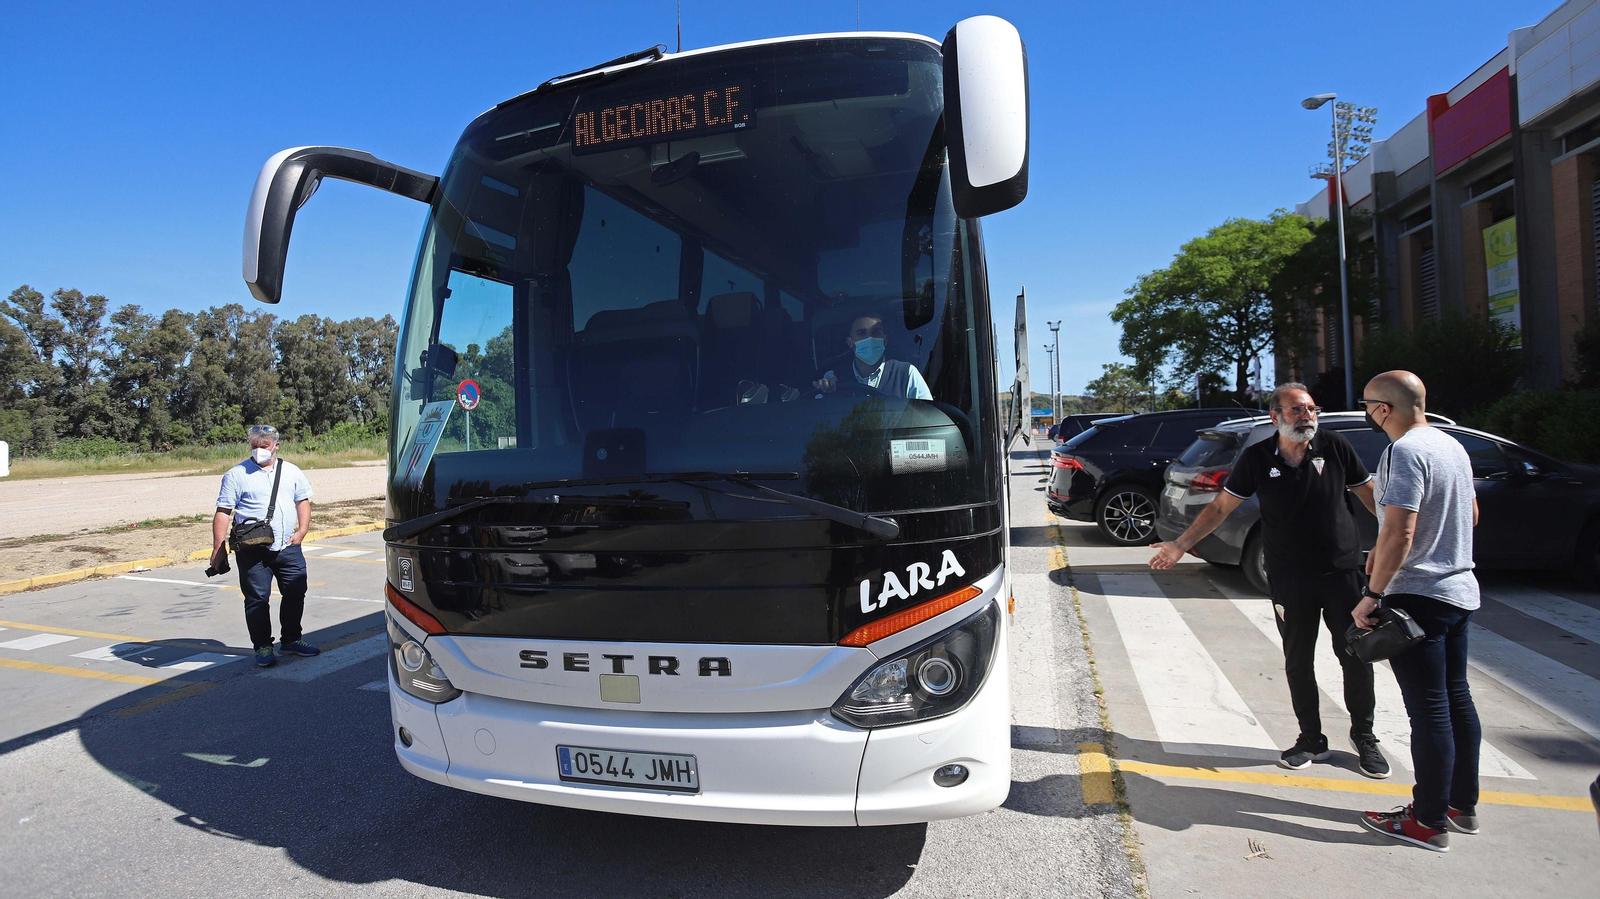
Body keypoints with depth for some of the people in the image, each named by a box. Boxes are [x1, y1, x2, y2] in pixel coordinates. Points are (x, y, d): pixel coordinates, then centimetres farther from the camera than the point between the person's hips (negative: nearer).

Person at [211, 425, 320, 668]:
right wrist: (218, 548, -10)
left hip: (288, 548, 4)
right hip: (253, 551, -3)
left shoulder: (291, 471, 11)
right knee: (257, 599, 0)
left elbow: (303, 501, 16)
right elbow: (223, 512, -3)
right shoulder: (237, 475, 0)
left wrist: (301, 531, 1)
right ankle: (263, 647, 11)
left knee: (296, 594, 8)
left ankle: (291, 640, 23)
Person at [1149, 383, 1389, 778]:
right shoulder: (1257, 458, -4)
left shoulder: (1334, 446, -3)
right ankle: (1311, 739, 26)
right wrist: (1181, 545, -6)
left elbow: (1371, 495, 8)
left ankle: (1364, 736, 28)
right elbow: (1220, 506, -1)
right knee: (1298, 661, 9)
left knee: (1356, 656, 7)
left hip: (1342, 571, 0)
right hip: (1289, 579, 0)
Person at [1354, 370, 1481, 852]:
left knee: (1428, 710, -2)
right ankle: (1462, 806, 29)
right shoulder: (1452, 445, 12)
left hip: (1418, 597, -10)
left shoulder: (1406, 452, -18)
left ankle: (1429, 822, 8)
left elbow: (1398, 532, -25)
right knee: (1456, 699, 17)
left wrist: (1371, 596, -19)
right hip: (1460, 591, 10)